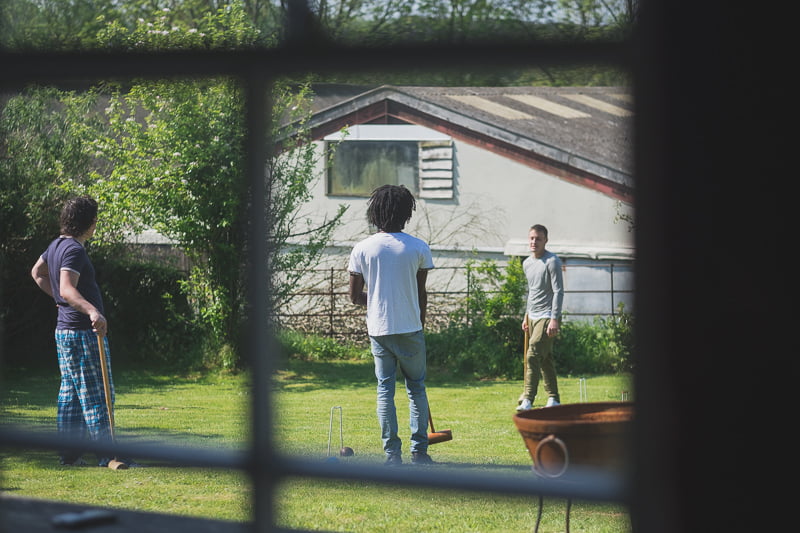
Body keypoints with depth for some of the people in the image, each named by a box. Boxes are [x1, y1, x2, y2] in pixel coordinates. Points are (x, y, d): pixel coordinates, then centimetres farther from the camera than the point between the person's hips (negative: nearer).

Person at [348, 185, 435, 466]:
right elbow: (421, 294, 2)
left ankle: (392, 453, 4)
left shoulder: (362, 249, -1)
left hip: (378, 329, 1)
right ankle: (419, 450, 8)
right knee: (416, 387, 10)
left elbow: (354, 296, 1)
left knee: (385, 390, 6)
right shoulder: (418, 248, -4)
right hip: (410, 328, -1)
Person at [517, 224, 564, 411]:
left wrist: (554, 319, -21)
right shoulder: (527, 263, 13)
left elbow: (558, 292, -14)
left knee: (533, 355, -17)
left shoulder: (552, 261, -10)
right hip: (533, 317, 8)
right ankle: (553, 398, 17)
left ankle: (527, 399, -21)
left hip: (547, 317, -8)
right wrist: (526, 316, 23)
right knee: (545, 359, 11)